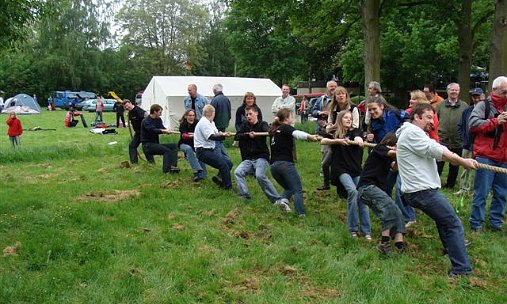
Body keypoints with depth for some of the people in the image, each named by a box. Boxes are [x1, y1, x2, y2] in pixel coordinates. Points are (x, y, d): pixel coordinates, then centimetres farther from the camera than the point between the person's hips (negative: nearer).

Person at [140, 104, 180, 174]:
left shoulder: (158, 119, 13)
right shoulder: (146, 121, -12)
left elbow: (162, 128, -2)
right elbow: (153, 130, -30)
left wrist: (168, 131, -27)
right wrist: (163, 131, -48)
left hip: (156, 144, 8)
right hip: (148, 145, -8)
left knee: (174, 146, -6)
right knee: (167, 150, -27)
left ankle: (173, 166, -20)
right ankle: (166, 170, -28)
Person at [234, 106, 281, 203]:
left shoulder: (262, 124, 2)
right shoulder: (245, 125, 14)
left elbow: (267, 131, -22)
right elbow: (236, 137, -1)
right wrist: (248, 135, -19)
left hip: (261, 157, -5)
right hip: (248, 159, 5)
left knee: (260, 176, -27)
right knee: (237, 172, -19)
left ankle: (276, 199, -20)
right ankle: (245, 196, -14)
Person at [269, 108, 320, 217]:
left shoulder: (273, 131, 21)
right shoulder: (286, 128, 2)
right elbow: (296, 133, -18)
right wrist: (310, 136, -32)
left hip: (273, 165, 7)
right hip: (285, 163, -7)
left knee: (289, 187, 22)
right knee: (298, 189, -6)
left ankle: (284, 200, -5)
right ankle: (301, 214, -20)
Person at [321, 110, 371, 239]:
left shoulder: (355, 131, 9)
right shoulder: (334, 133, 7)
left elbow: (358, 137, -16)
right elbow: (322, 141, -13)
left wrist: (359, 140, -40)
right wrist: (338, 141, -27)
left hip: (357, 170, 3)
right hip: (342, 169, -2)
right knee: (352, 191, -25)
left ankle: (366, 231, 6)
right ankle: (353, 228, -11)